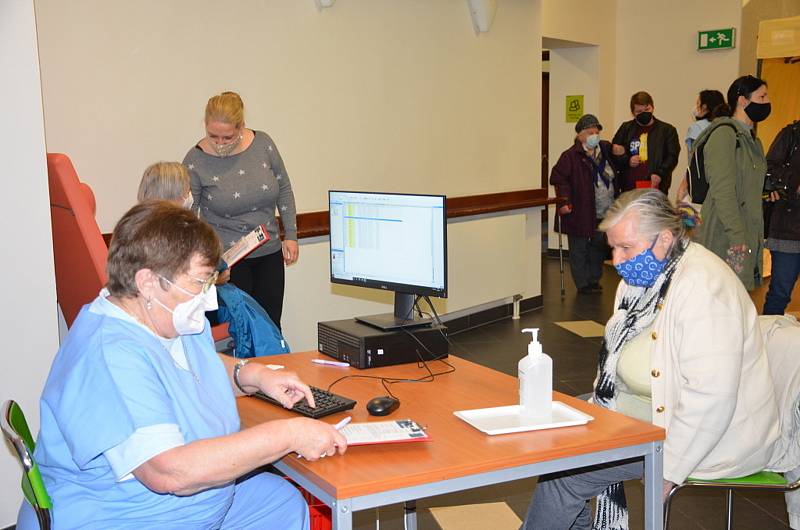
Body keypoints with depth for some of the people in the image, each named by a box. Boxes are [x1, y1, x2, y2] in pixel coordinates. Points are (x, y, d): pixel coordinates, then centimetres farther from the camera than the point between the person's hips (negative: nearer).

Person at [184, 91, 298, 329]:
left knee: (271, 325, 8)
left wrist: (290, 236, 6)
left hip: (269, 253, 3)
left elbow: (284, 189, 8)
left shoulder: (263, 143, -3)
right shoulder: (196, 161, -11)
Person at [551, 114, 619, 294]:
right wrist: (564, 201, -24)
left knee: (599, 248, 15)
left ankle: (594, 280, 30)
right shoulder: (570, 156, -11)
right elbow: (558, 178, -16)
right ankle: (583, 284, 14)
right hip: (581, 213, -6)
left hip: (605, 214, 6)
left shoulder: (606, 150, 8)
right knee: (579, 250, 3)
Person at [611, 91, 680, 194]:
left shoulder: (667, 130, 7)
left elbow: (672, 157, 1)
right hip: (629, 187, 2)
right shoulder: (626, 129, 13)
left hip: (656, 187, -2)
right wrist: (627, 161, -5)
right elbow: (613, 153, 14)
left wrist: (660, 173, -14)